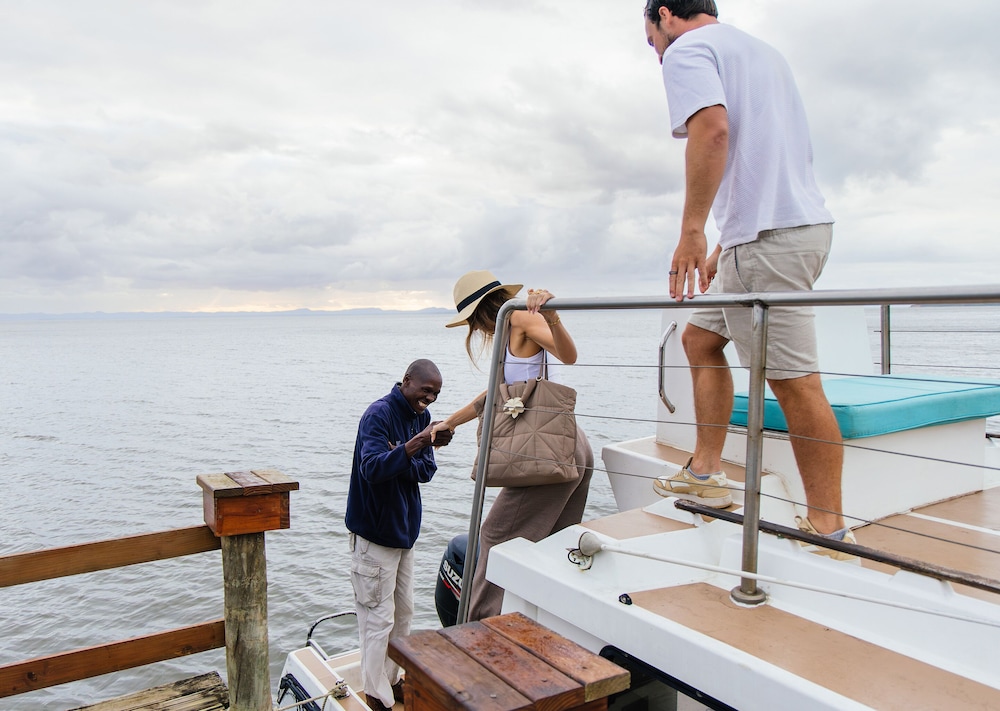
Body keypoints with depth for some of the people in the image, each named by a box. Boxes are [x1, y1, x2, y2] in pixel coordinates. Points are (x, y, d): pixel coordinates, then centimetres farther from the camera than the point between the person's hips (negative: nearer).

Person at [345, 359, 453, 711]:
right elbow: (372, 469, -32)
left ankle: (392, 679, 33)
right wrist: (416, 444, -42)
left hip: (404, 529, 8)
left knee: (403, 612, 17)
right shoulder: (378, 414, -19)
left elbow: (427, 470, 1)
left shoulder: (421, 415, 4)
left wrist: (399, 460, -19)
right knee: (379, 618, 1)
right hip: (374, 531, -8)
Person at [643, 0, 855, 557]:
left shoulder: (686, 50, -1)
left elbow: (712, 129, -22)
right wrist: (727, 243, 27)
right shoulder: (760, 49, 27)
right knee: (701, 337, 17)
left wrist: (692, 230, -21)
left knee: (794, 380, -7)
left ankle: (830, 528, 1)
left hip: (770, 237, -10)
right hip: (801, 218, 10)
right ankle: (706, 473, 19)